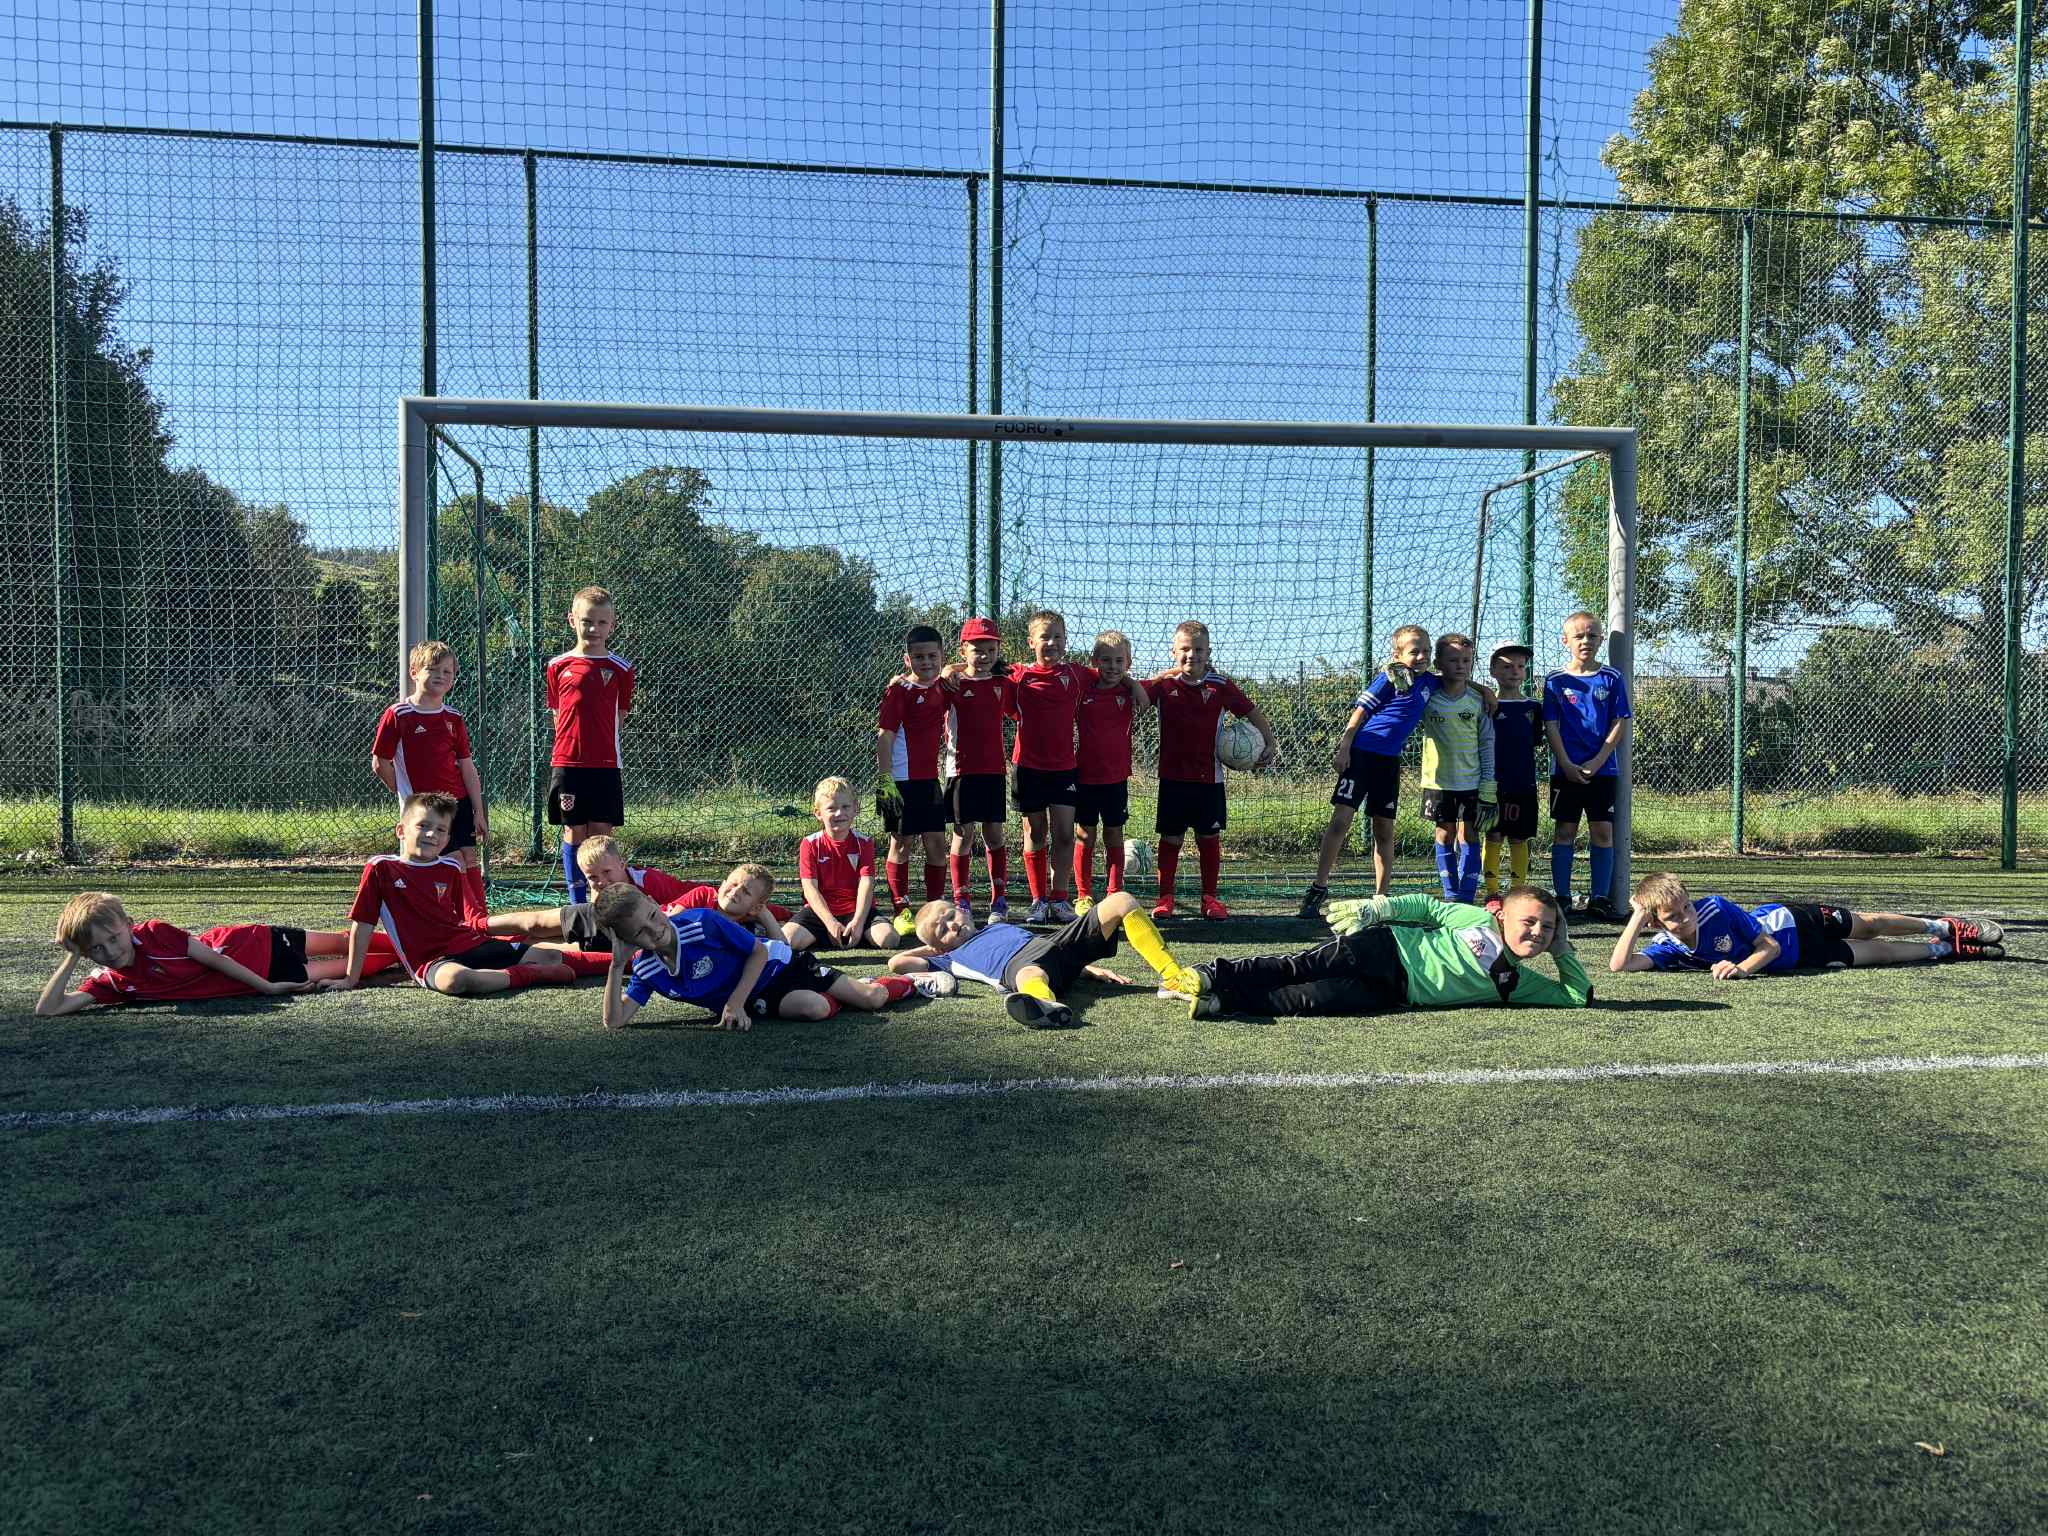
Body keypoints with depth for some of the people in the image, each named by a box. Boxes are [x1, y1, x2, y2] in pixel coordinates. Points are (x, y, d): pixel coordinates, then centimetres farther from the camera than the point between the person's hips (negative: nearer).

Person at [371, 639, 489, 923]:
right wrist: (406, 793, 3)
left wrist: (479, 812, 5)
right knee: (454, 861, -9)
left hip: (459, 801, 5)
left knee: (470, 857, 3)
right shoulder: (397, 716, -7)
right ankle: (475, 918, -7)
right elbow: (379, 764, -3)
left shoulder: (454, 719, 8)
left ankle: (484, 918, 8)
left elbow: (467, 767, 8)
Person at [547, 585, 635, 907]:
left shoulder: (620, 668, 3)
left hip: (606, 764, 0)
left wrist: (597, 739, 4)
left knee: (601, 834, 1)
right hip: (567, 763, 0)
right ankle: (577, 905, 13)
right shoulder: (558, 666, 4)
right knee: (574, 834, 5)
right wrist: (574, 742, 4)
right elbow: (557, 714, 11)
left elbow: (620, 715, 9)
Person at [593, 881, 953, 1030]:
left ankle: (915, 981, 28)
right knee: (814, 1008, -28)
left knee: (872, 999, -6)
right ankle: (831, 999, 10)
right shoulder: (644, 968, -15)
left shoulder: (703, 922, -28)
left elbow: (759, 951, -17)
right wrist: (617, 965, -31)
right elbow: (614, 1021, -22)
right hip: (757, 1000, 3)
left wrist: (734, 1002, -24)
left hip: (778, 963, -3)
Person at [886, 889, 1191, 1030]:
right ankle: (1047, 1006, -83)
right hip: (1018, 964, -6)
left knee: (1122, 901, -9)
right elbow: (897, 963, 15)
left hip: (1057, 940, 6)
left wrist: (1092, 969, 21)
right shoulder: (952, 958, 26)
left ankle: (1173, 976, -18)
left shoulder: (1001, 926, 41)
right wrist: (931, 947, 31)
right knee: (1029, 977, -46)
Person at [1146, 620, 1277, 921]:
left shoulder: (1220, 686, -2)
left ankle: (1210, 897, 18)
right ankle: (1164, 897, 15)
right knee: (1170, 837, 4)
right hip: (1173, 776, 0)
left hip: (1209, 777, 1)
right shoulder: (1164, 684, -2)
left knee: (1209, 837, 7)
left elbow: (1252, 711, 7)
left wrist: (1269, 743, 1)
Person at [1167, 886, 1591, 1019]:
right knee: (1302, 967, -25)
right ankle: (1213, 975, -23)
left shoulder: (1521, 983, 14)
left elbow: (1579, 995, 17)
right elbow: (1429, 907, 8)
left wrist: (1562, 951, 8)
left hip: (1397, 994, 1)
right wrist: (1373, 907, -2)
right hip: (1387, 948, -1)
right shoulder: (1480, 919, 5)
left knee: (1314, 999, -24)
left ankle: (1221, 1001, -32)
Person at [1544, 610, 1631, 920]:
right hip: (1566, 770, 0)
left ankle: (1600, 899, 7)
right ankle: (1562, 899, 8)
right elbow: (1551, 726, -1)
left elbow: (1620, 725, 0)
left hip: (1602, 769, 0)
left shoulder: (1611, 679, 3)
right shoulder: (1555, 681, 2)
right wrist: (1567, 765, -11)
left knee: (1603, 832, 1)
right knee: (1563, 831, 3)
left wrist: (1597, 761, -11)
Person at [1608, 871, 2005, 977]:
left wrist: (1742, 968, -43)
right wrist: (1637, 916, -42)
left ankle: (1947, 928, 45)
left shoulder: (1716, 907, -31)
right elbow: (1619, 965, -41)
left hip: (1791, 920, -2)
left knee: (1869, 926, 18)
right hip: (1793, 958, 2)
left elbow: (1769, 944, -25)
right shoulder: (1666, 949, -26)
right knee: (1877, 952, 15)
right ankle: (1945, 949, 39)